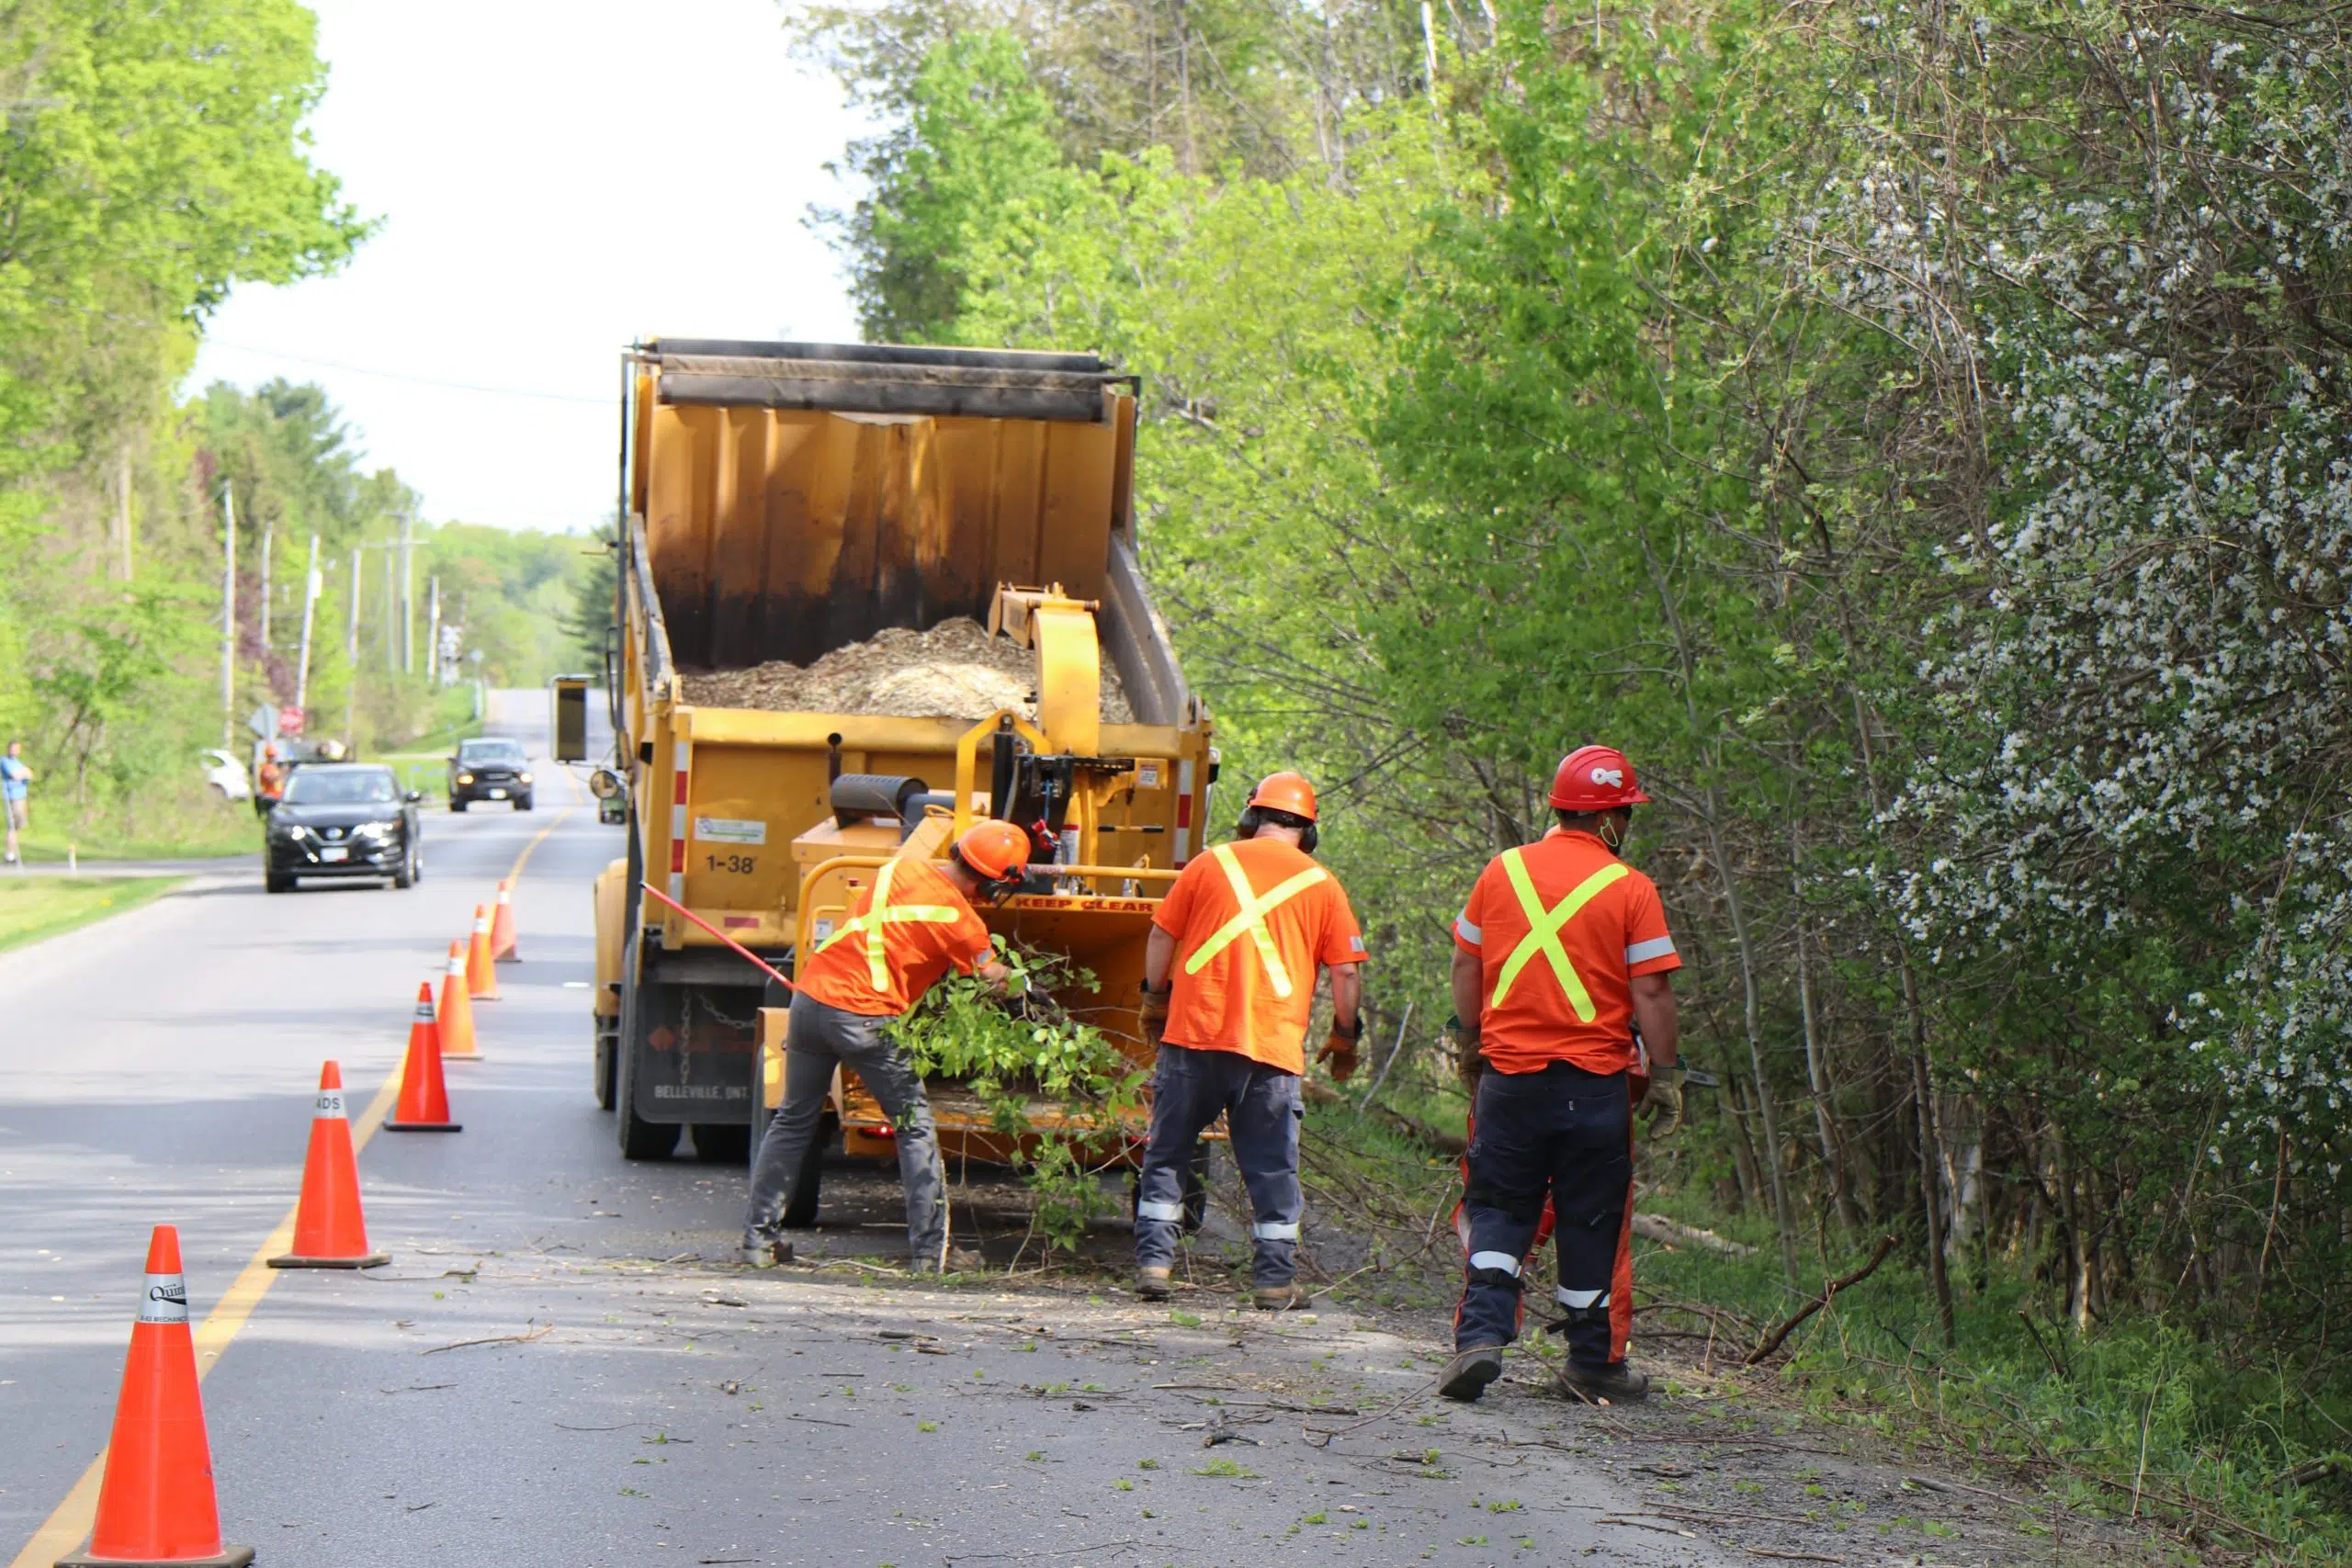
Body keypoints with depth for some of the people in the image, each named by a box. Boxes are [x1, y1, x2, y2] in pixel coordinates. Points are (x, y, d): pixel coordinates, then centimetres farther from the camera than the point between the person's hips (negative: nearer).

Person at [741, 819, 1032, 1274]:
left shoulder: (901, 870, 10)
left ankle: (760, 1237, 17)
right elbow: (993, 979, 4)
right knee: (915, 1127, 8)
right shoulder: (958, 919, -7)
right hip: (865, 1017, -6)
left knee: (794, 1121, 17)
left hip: (812, 994, 6)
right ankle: (930, 1250, 7)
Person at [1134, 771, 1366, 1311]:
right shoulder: (1320, 884, 6)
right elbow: (1345, 973, 4)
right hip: (1274, 1045, 0)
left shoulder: (1211, 863, 7)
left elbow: (1161, 937, 9)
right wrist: (1344, 1036, 17)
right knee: (1273, 1170, 7)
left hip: (1194, 1035, 0)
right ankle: (1275, 1278, 7)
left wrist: (1155, 1001, 22)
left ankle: (1153, 1261, 7)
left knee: (1167, 1155, 10)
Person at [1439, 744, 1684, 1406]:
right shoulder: (1629, 888, -7)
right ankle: (1593, 1363, 17)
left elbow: (1465, 966, 9)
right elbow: (1650, 991, -8)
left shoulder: (1502, 871, 4)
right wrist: (1665, 1075, 0)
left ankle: (1480, 1334, -8)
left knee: (1499, 1210, 10)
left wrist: (1470, 1048, 21)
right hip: (1594, 1079, -2)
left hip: (1509, 1073, 2)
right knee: (1591, 1224, 8)